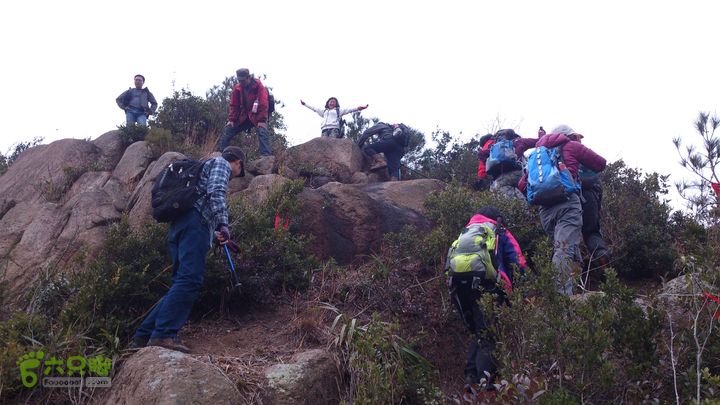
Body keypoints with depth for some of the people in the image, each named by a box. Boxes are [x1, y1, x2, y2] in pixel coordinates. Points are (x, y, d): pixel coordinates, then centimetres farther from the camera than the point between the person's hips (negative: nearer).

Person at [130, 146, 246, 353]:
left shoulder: (207, 165, 37)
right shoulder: (221, 163, 10)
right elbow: (216, 192, -10)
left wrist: (216, 233, 41)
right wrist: (223, 224, -19)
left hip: (178, 225, 9)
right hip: (195, 223, -9)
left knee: (182, 283, 6)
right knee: (190, 280, -17)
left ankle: (143, 335, 3)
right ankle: (163, 335, -25)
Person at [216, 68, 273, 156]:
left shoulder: (258, 86, -13)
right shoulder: (237, 88, 1)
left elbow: (263, 104, -18)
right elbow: (234, 105, 7)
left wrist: (262, 120, -24)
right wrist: (231, 119, -1)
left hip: (257, 116, -5)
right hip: (243, 116, 5)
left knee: (262, 131, -30)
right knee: (227, 130, -2)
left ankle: (266, 156, -37)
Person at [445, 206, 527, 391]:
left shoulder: (464, 233, 33)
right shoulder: (500, 233, 21)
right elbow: (518, 263, 9)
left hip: (455, 280, 5)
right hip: (482, 282, -4)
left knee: (478, 332, 17)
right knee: (489, 333, -3)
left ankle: (471, 377, 5)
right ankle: (484, 379, -17)